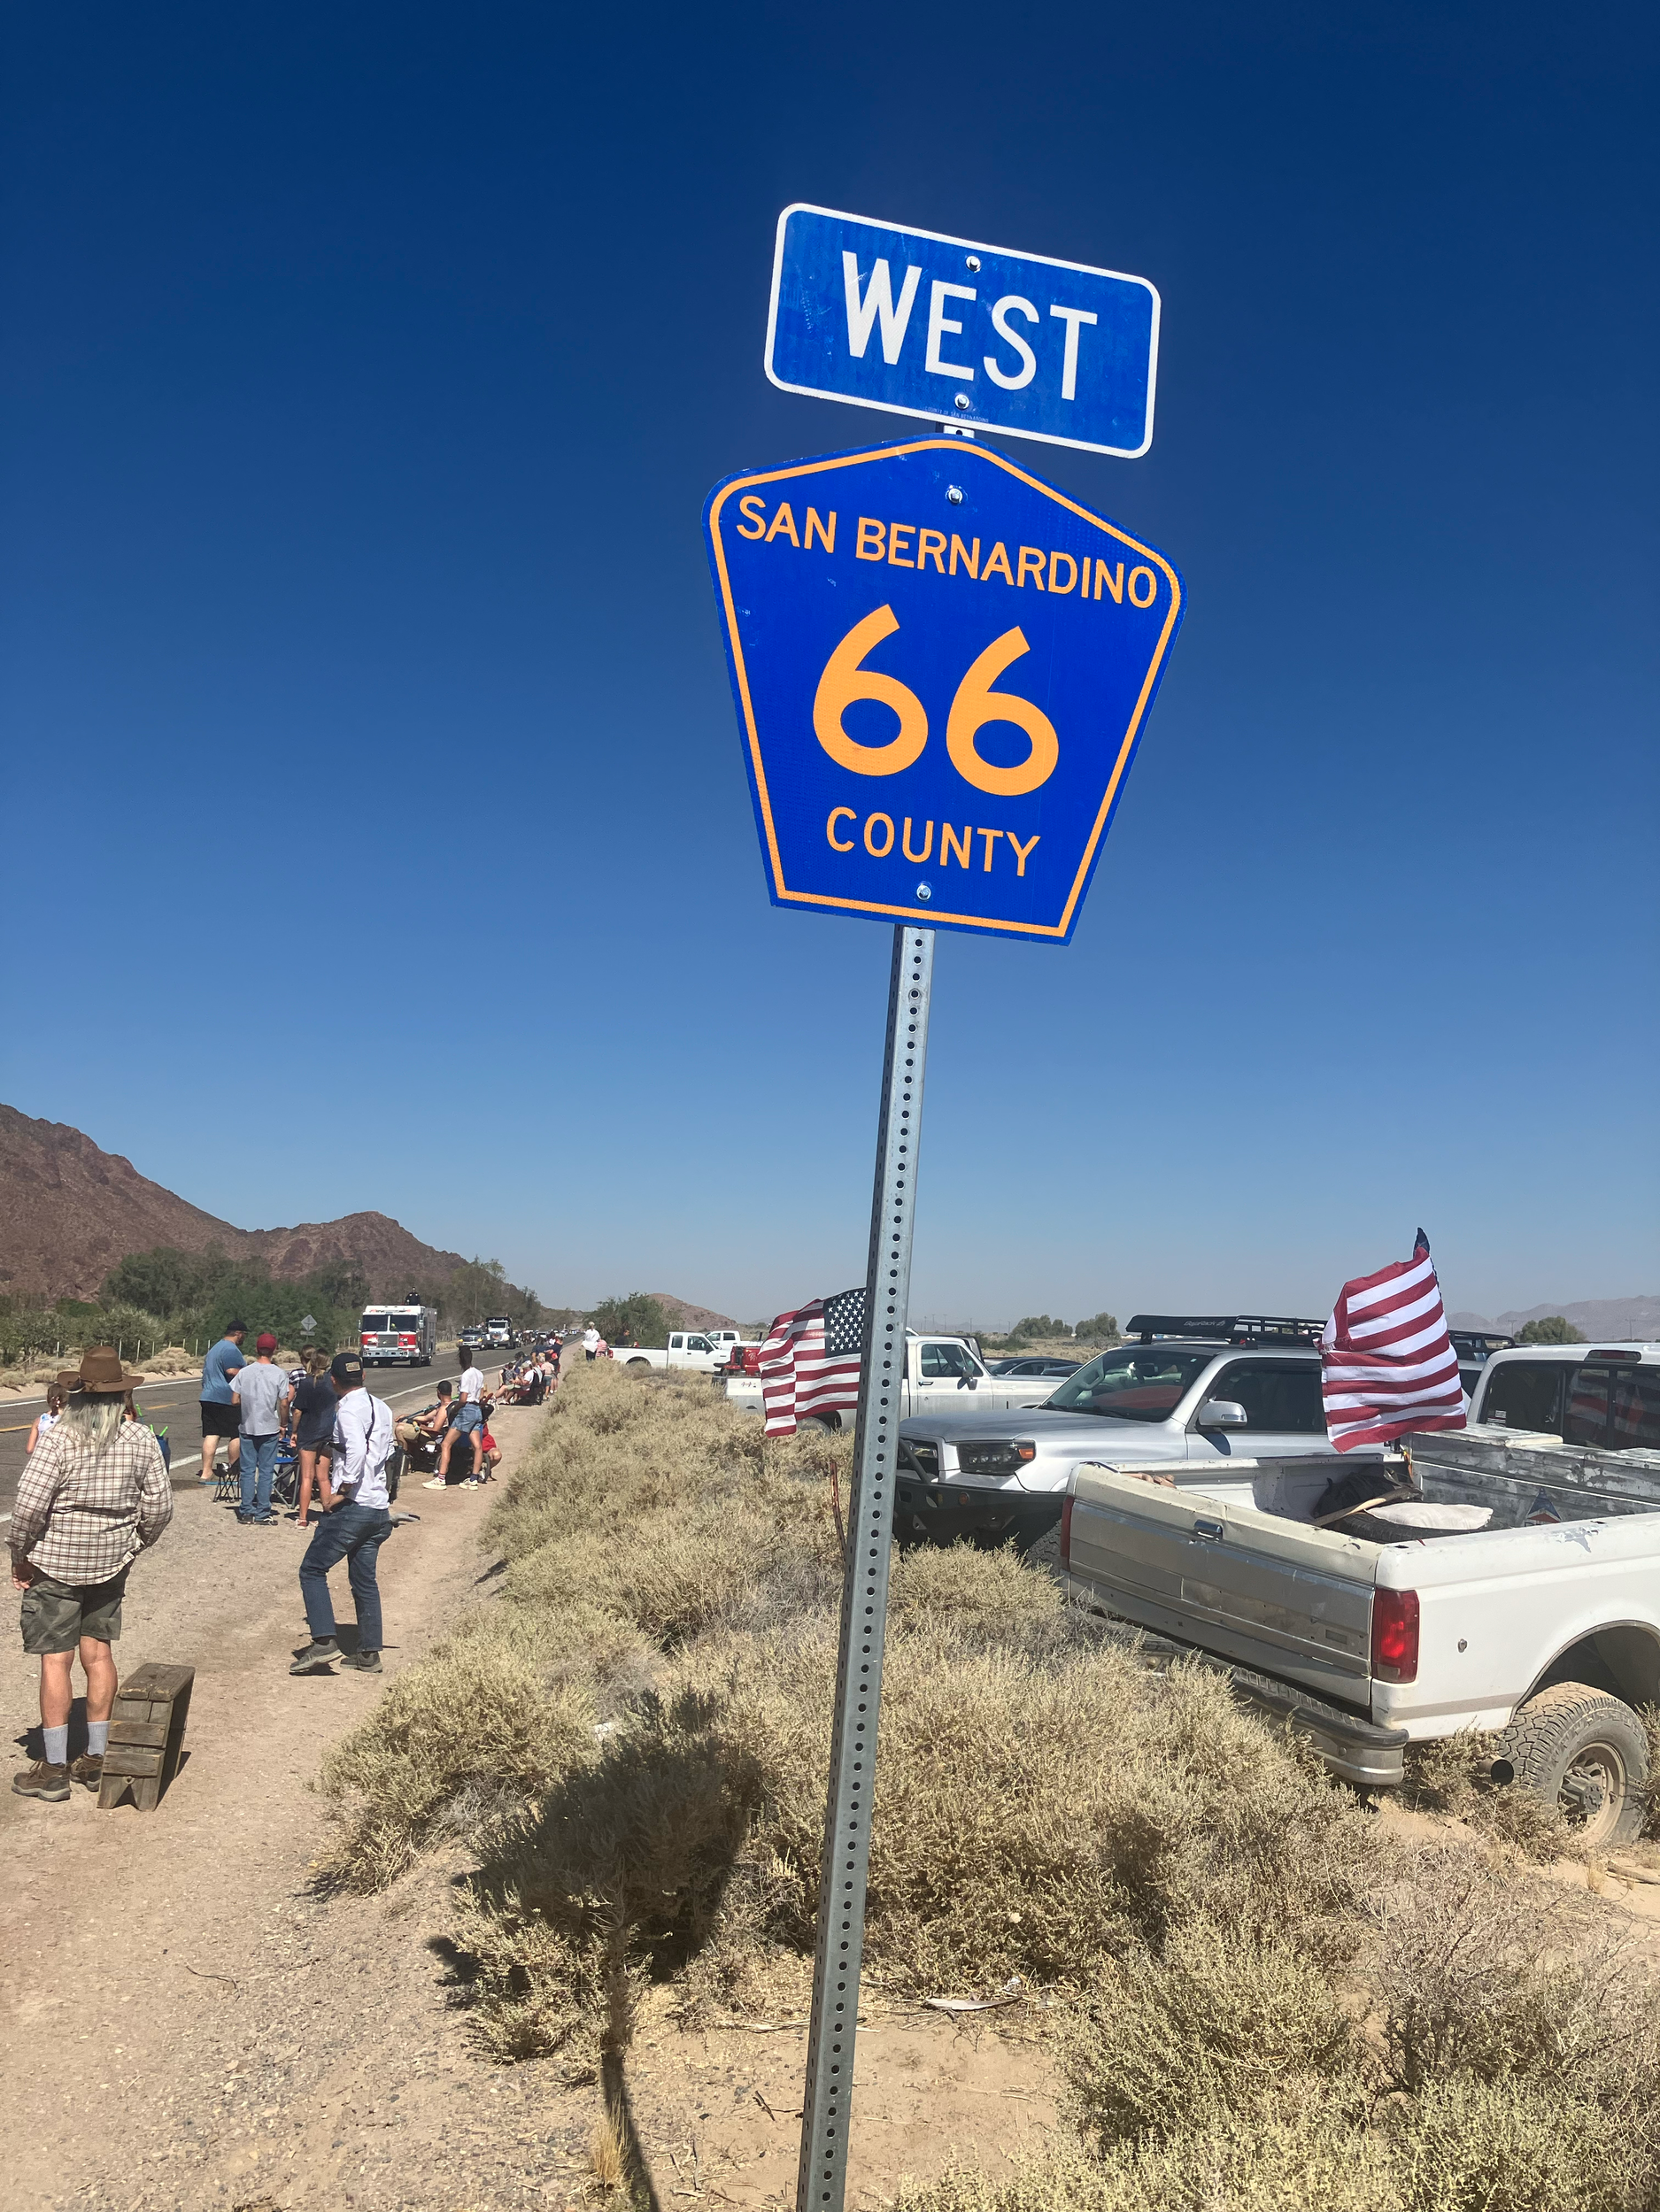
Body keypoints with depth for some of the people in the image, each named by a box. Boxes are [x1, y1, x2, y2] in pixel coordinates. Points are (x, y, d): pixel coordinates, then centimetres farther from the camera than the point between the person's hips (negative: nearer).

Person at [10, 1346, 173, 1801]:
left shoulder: (60, 1437, -16)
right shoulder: (141, 1438, -4)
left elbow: (28, 1505, -20)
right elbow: (159, 1505, -1)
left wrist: (22, 1557, -5)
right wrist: (133, 1545, 15)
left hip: (56, 1563, -4)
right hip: (112, 1563, 4)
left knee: (56, 1660, 4)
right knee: (98, 1652, 15)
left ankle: (53, 1770, 10)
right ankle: (96, 1759, 22)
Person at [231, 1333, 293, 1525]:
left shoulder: (244, 1372, -2)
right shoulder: (279, 1373, -8)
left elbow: (235, 1401, -1)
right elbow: (284, 1403, -7)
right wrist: (283, 1424, 7)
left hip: (248, 1428, 2)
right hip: (270, 1428, -2)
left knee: (248, 1470, 9)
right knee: (266, 1471, 3)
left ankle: (246, 1512, 11)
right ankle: (262, 1514, 6)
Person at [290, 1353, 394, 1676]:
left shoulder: (347, 1410, -13)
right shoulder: (382, 1408, 13)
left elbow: (356, 1450, -29)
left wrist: (343, 1490, -21)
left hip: (352, 1506, -8)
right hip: (379, 1508, 8)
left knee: (312, 1570, 3)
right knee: (364, 1579, 15)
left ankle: (324, 1643, -6)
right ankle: (369, 1653, 18)